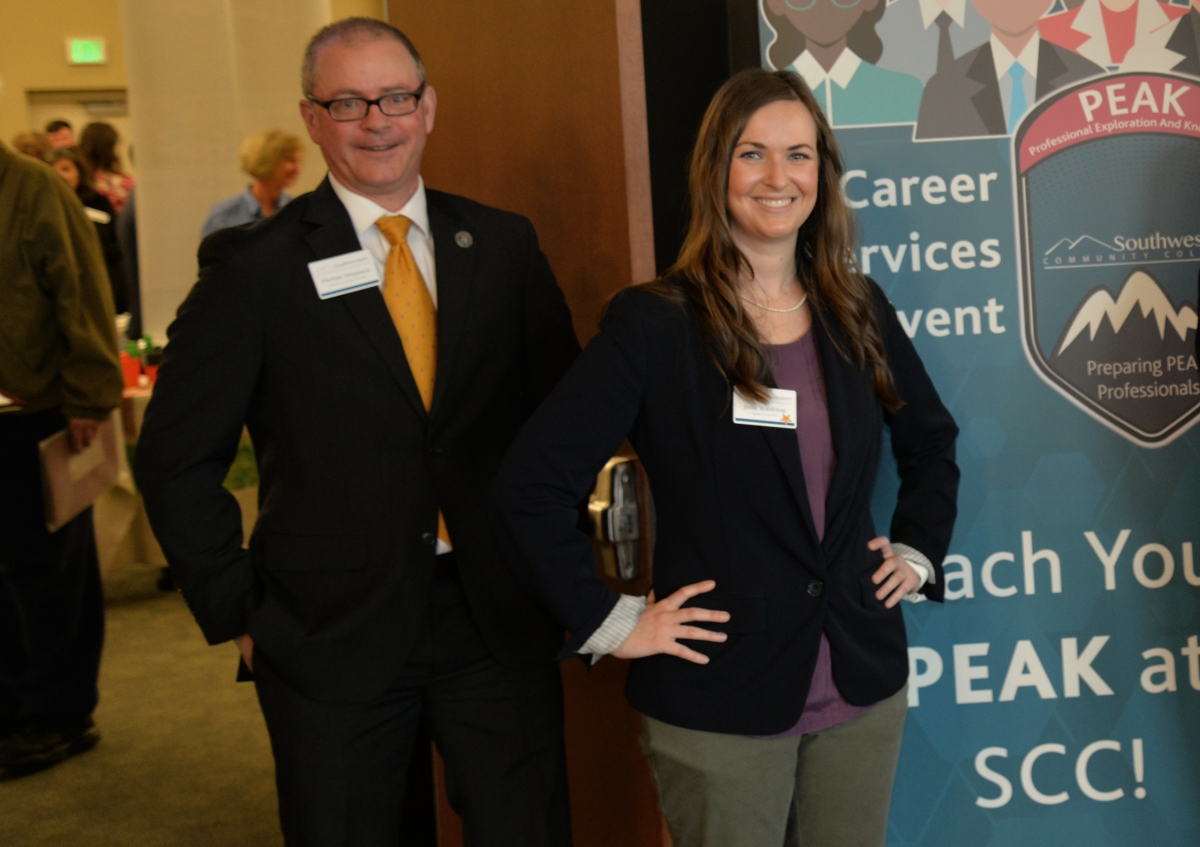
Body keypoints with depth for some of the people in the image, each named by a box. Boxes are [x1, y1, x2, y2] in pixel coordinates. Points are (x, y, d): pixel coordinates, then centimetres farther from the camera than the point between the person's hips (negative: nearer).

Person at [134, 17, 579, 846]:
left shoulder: (503, 244, 4)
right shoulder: (253, 266, -5)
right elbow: (176, 458, -2)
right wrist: (238, 611, -4)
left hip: (501, 621, 3)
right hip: (331, 634, -2)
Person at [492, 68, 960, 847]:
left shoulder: (859, 310, 4)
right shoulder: (655, 324, -12)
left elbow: (931, 442, 21)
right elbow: (530, 486, -14)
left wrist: (918, 553, 10)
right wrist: (609, 621, -13)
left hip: (864, 689, 5)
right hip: (718, 704, -4)